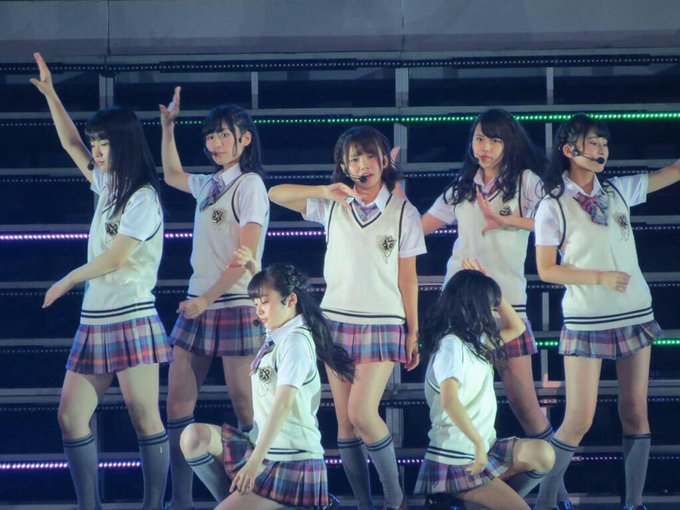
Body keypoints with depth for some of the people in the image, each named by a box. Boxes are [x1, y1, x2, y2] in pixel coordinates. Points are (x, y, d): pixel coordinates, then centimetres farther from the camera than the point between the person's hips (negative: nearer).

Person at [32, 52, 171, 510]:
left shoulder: (143, 198, -9)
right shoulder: (107, 186, 15)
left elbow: (115, 257, -12)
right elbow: (72, 144, 27)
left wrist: (66, 282, 0)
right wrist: (50, 94, 24)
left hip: (131, 320, -9)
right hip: (95, 322, 9)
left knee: (145, 420, -6)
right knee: (71, 418, 3)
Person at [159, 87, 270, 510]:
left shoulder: (249, 185, -7)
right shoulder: (209, 185, 14)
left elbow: (245, 255, -15)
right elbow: (172, 175, 38)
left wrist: (207, 299, -17)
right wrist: (168, 128, 30)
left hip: (235, 304, -8)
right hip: (198, 305, 8)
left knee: (245, 407, -5)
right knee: (177, 403, 3)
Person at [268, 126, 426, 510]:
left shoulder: (404, 212, 0)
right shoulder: (333, 206, 6)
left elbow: (408, 277, 1)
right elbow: (276, 194, 2)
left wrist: (414, 333, 2)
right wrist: (322, 192, -13)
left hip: (383, 324, -3)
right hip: (338, 320, 4)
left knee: (362, 413, -16)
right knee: (344, 419, 3)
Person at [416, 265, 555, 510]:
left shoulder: (476, 341, 13)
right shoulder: (451, 345, -16)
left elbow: (516, 328, 25)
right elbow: (449, 400, -30)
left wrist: (487, 288, 15)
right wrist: (479, 443, -29)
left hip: (481, 449, 9)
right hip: (456, 460, -9)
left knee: (542, 454, -12)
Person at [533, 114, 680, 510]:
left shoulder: (619, 191, 7)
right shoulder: (553, 207, -6)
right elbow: (546, 270, -8)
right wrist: (600, 278, -16)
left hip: (635, 314, 5)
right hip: (586, 322, -5)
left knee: (635, 413, 5)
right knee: (579, 420, -8)